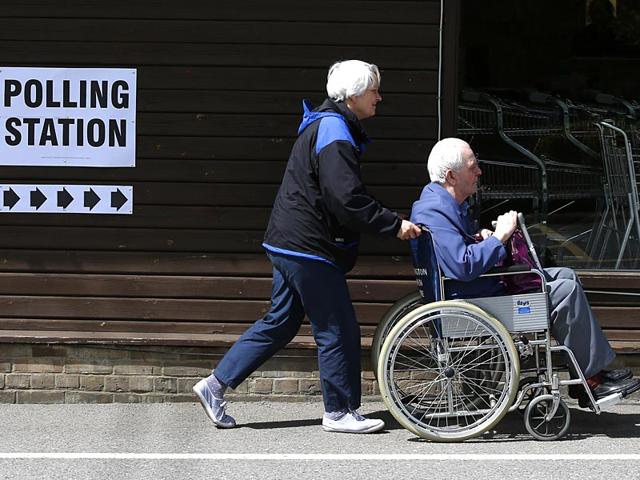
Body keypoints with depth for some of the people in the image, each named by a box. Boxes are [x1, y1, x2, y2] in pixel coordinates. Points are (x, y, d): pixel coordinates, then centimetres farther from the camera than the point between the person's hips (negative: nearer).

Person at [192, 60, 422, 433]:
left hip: (290, 244, 11)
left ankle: (216, 385, 15)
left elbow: (346, 193, 24)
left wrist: (390, 222, 18)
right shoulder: (334, 132, -17)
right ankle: (340, 412, 7)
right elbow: (348, 199, -24)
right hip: (309, 248, -11)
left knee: (280, 323, 15)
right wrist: (394, 224, -19)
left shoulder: (326, 126, 18)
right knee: (338, 329, -2)